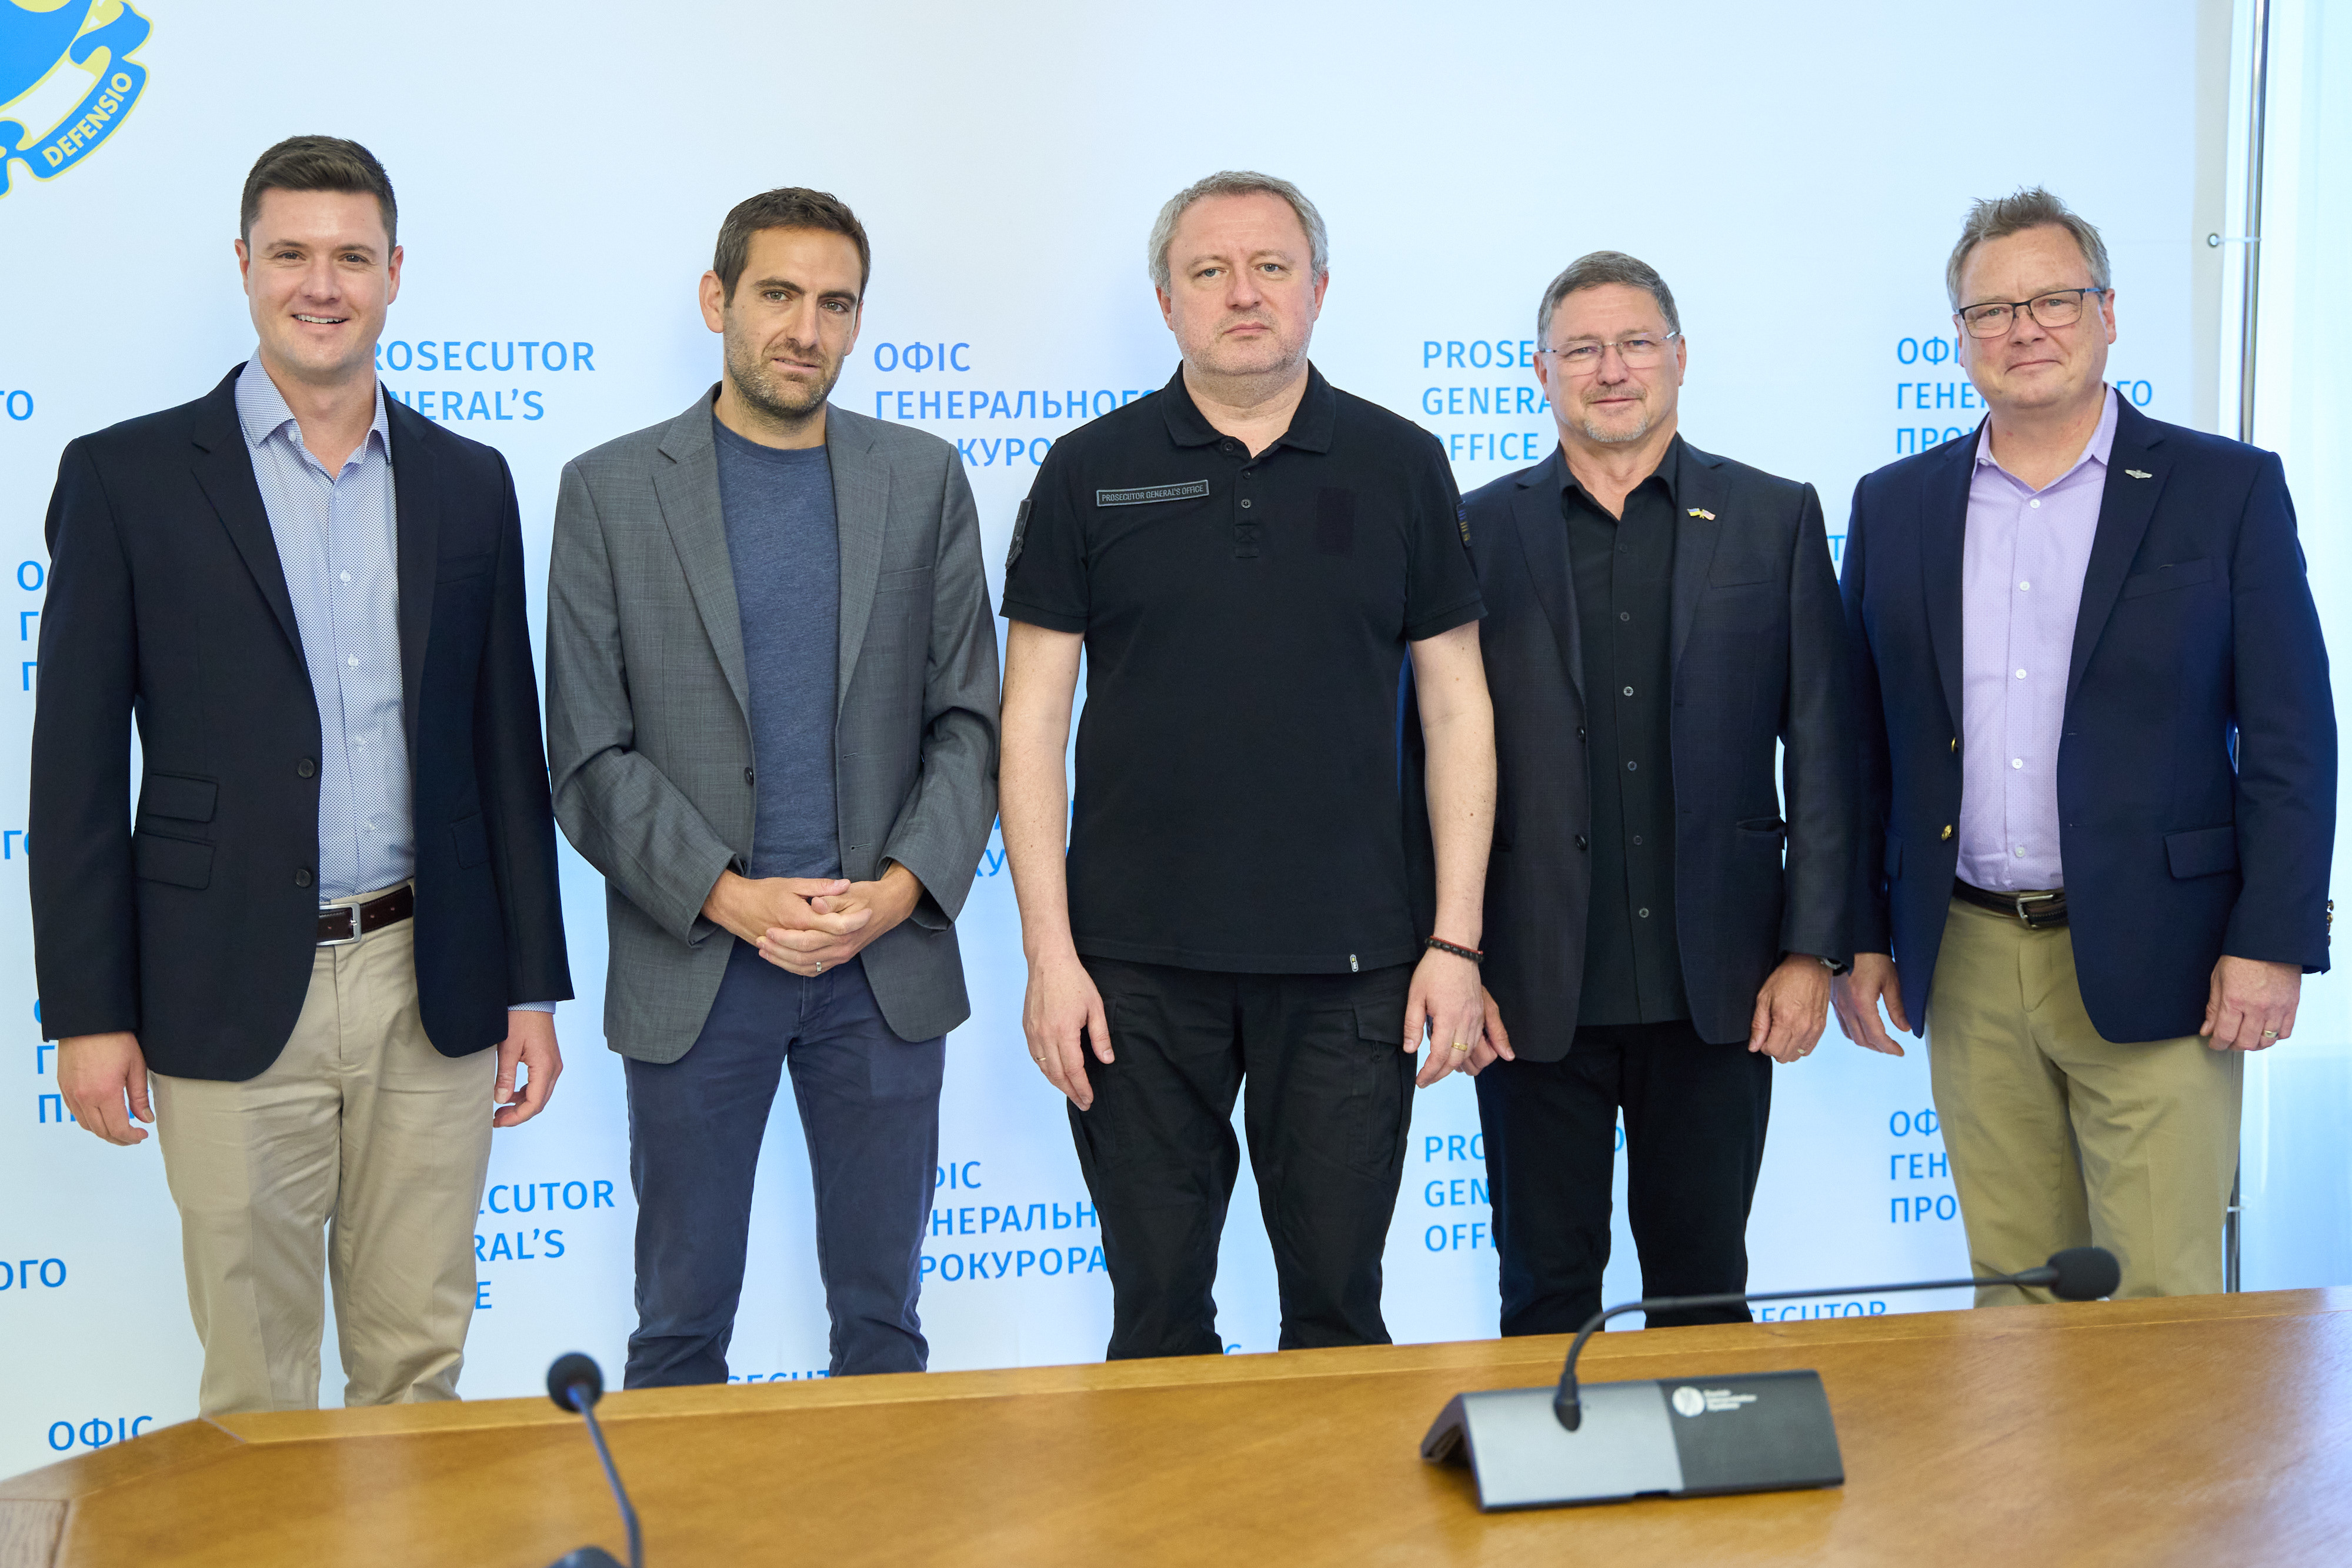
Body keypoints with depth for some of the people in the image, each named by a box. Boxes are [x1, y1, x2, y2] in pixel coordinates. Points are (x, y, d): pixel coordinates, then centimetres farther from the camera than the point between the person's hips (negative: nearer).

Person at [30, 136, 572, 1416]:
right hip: (233, 999, -2)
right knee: (255, 1386, 7)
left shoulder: (468, 484, 8)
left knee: (419, 1358, 13)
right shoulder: (126, 477, -1)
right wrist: (85, 1010, -5)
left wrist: (532, 983, 7)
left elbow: (506, 744, 10)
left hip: (431, 992, 3)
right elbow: (77, 764, -1)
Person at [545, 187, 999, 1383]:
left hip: (888, 965, 2)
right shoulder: (609, 490, 0)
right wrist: (729, 899, -14)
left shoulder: (924, 480, 5)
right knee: (680, 1326, 10)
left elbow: (969, 720, 4)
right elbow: (589, 756, -3)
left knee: (881, 1316, 13)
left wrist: (900, 891, -10)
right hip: (689, 969, -1)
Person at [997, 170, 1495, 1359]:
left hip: (1350, 961, 0)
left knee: (1339, 1305, 10)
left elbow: (1457, 707, 5)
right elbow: (1032, 723, 1)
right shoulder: (1089, 473, 3)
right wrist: (1049, 951, -6)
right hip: (1139, 962, 0)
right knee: (1157, 1309, 10)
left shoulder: (1399, 467, 4)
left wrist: (1455, 940, -2)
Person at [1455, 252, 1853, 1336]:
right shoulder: (1479, 532, 4)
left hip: (1719, 992, 0)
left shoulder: (1777, 520, 5)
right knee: (1546, 1289, 9)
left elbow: (1823, 750, 3)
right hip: (1534, 993, 0)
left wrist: (1811, 951, -3)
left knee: (1704, 1286, 11)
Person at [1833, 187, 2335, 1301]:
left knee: (2160, 1308, -1)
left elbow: (2292, 739, -2)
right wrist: (1860, 936, 7)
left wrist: (2272, 943, -9)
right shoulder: (1893, 507, 9)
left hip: (2153, 968, -3)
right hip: (1967, 968, 3)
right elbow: (1860, 740, 11)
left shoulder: (2229, 491, 1)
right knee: (2013, 1293, 11)